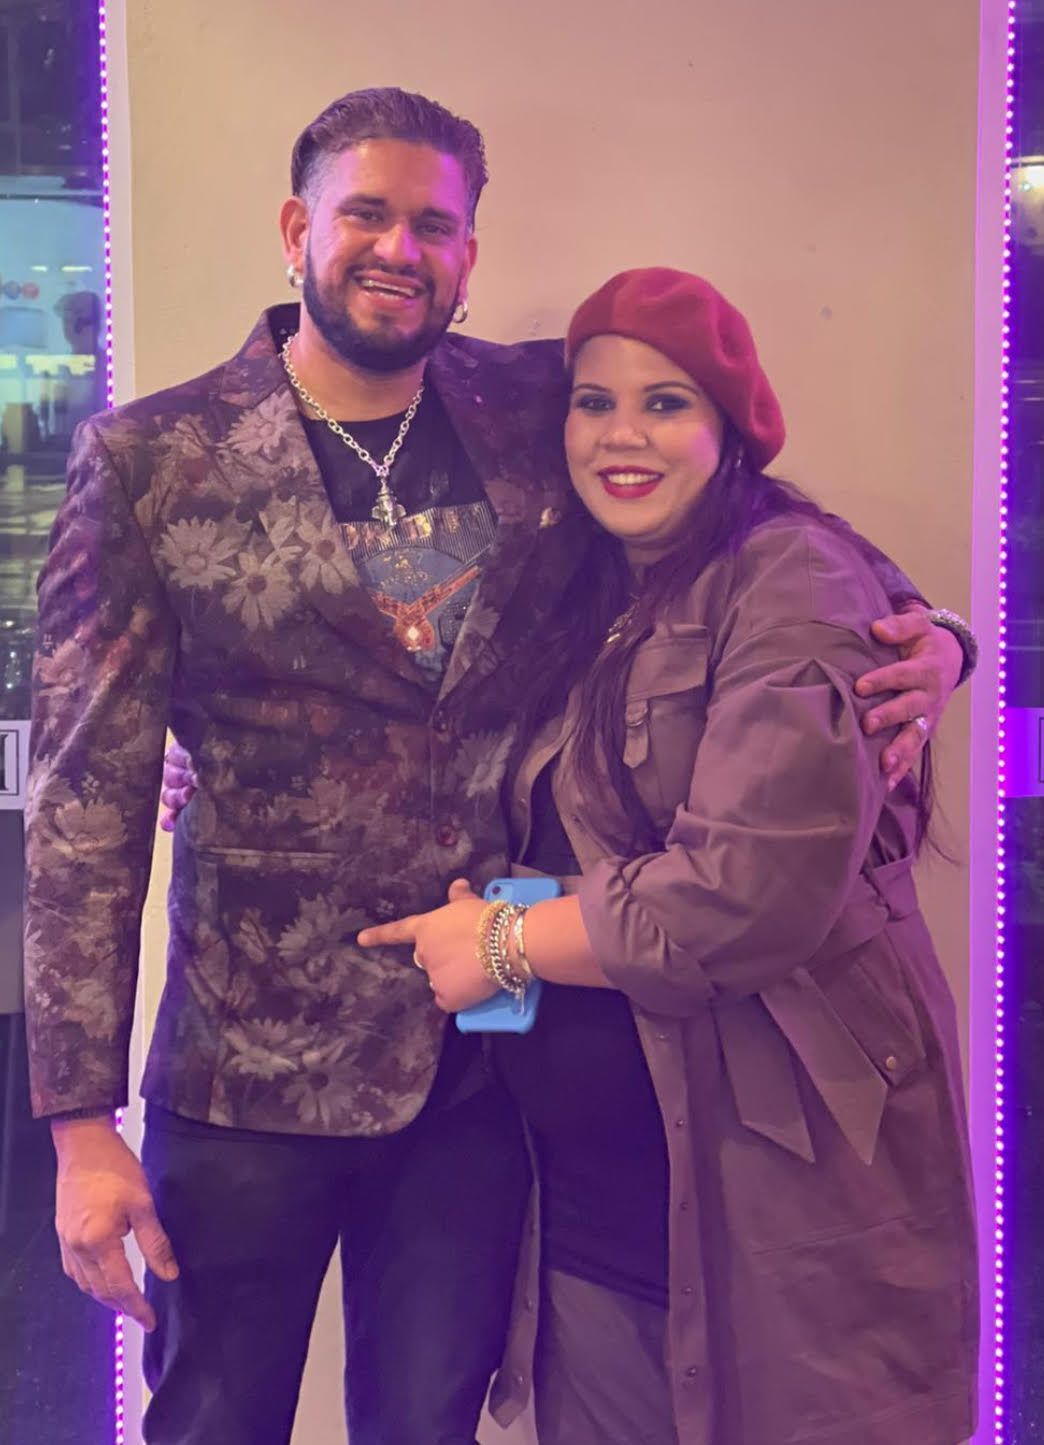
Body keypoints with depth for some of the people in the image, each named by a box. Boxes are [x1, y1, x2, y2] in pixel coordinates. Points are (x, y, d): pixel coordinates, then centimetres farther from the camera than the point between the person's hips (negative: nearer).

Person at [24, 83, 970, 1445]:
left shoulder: (541, 411, -1)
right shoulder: (151, 463, -9)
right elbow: (87, 801, -9)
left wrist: (916, 627, -9)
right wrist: (80, 1121, -10)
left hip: (481, 1062, 2)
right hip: (252, 1074, -2)